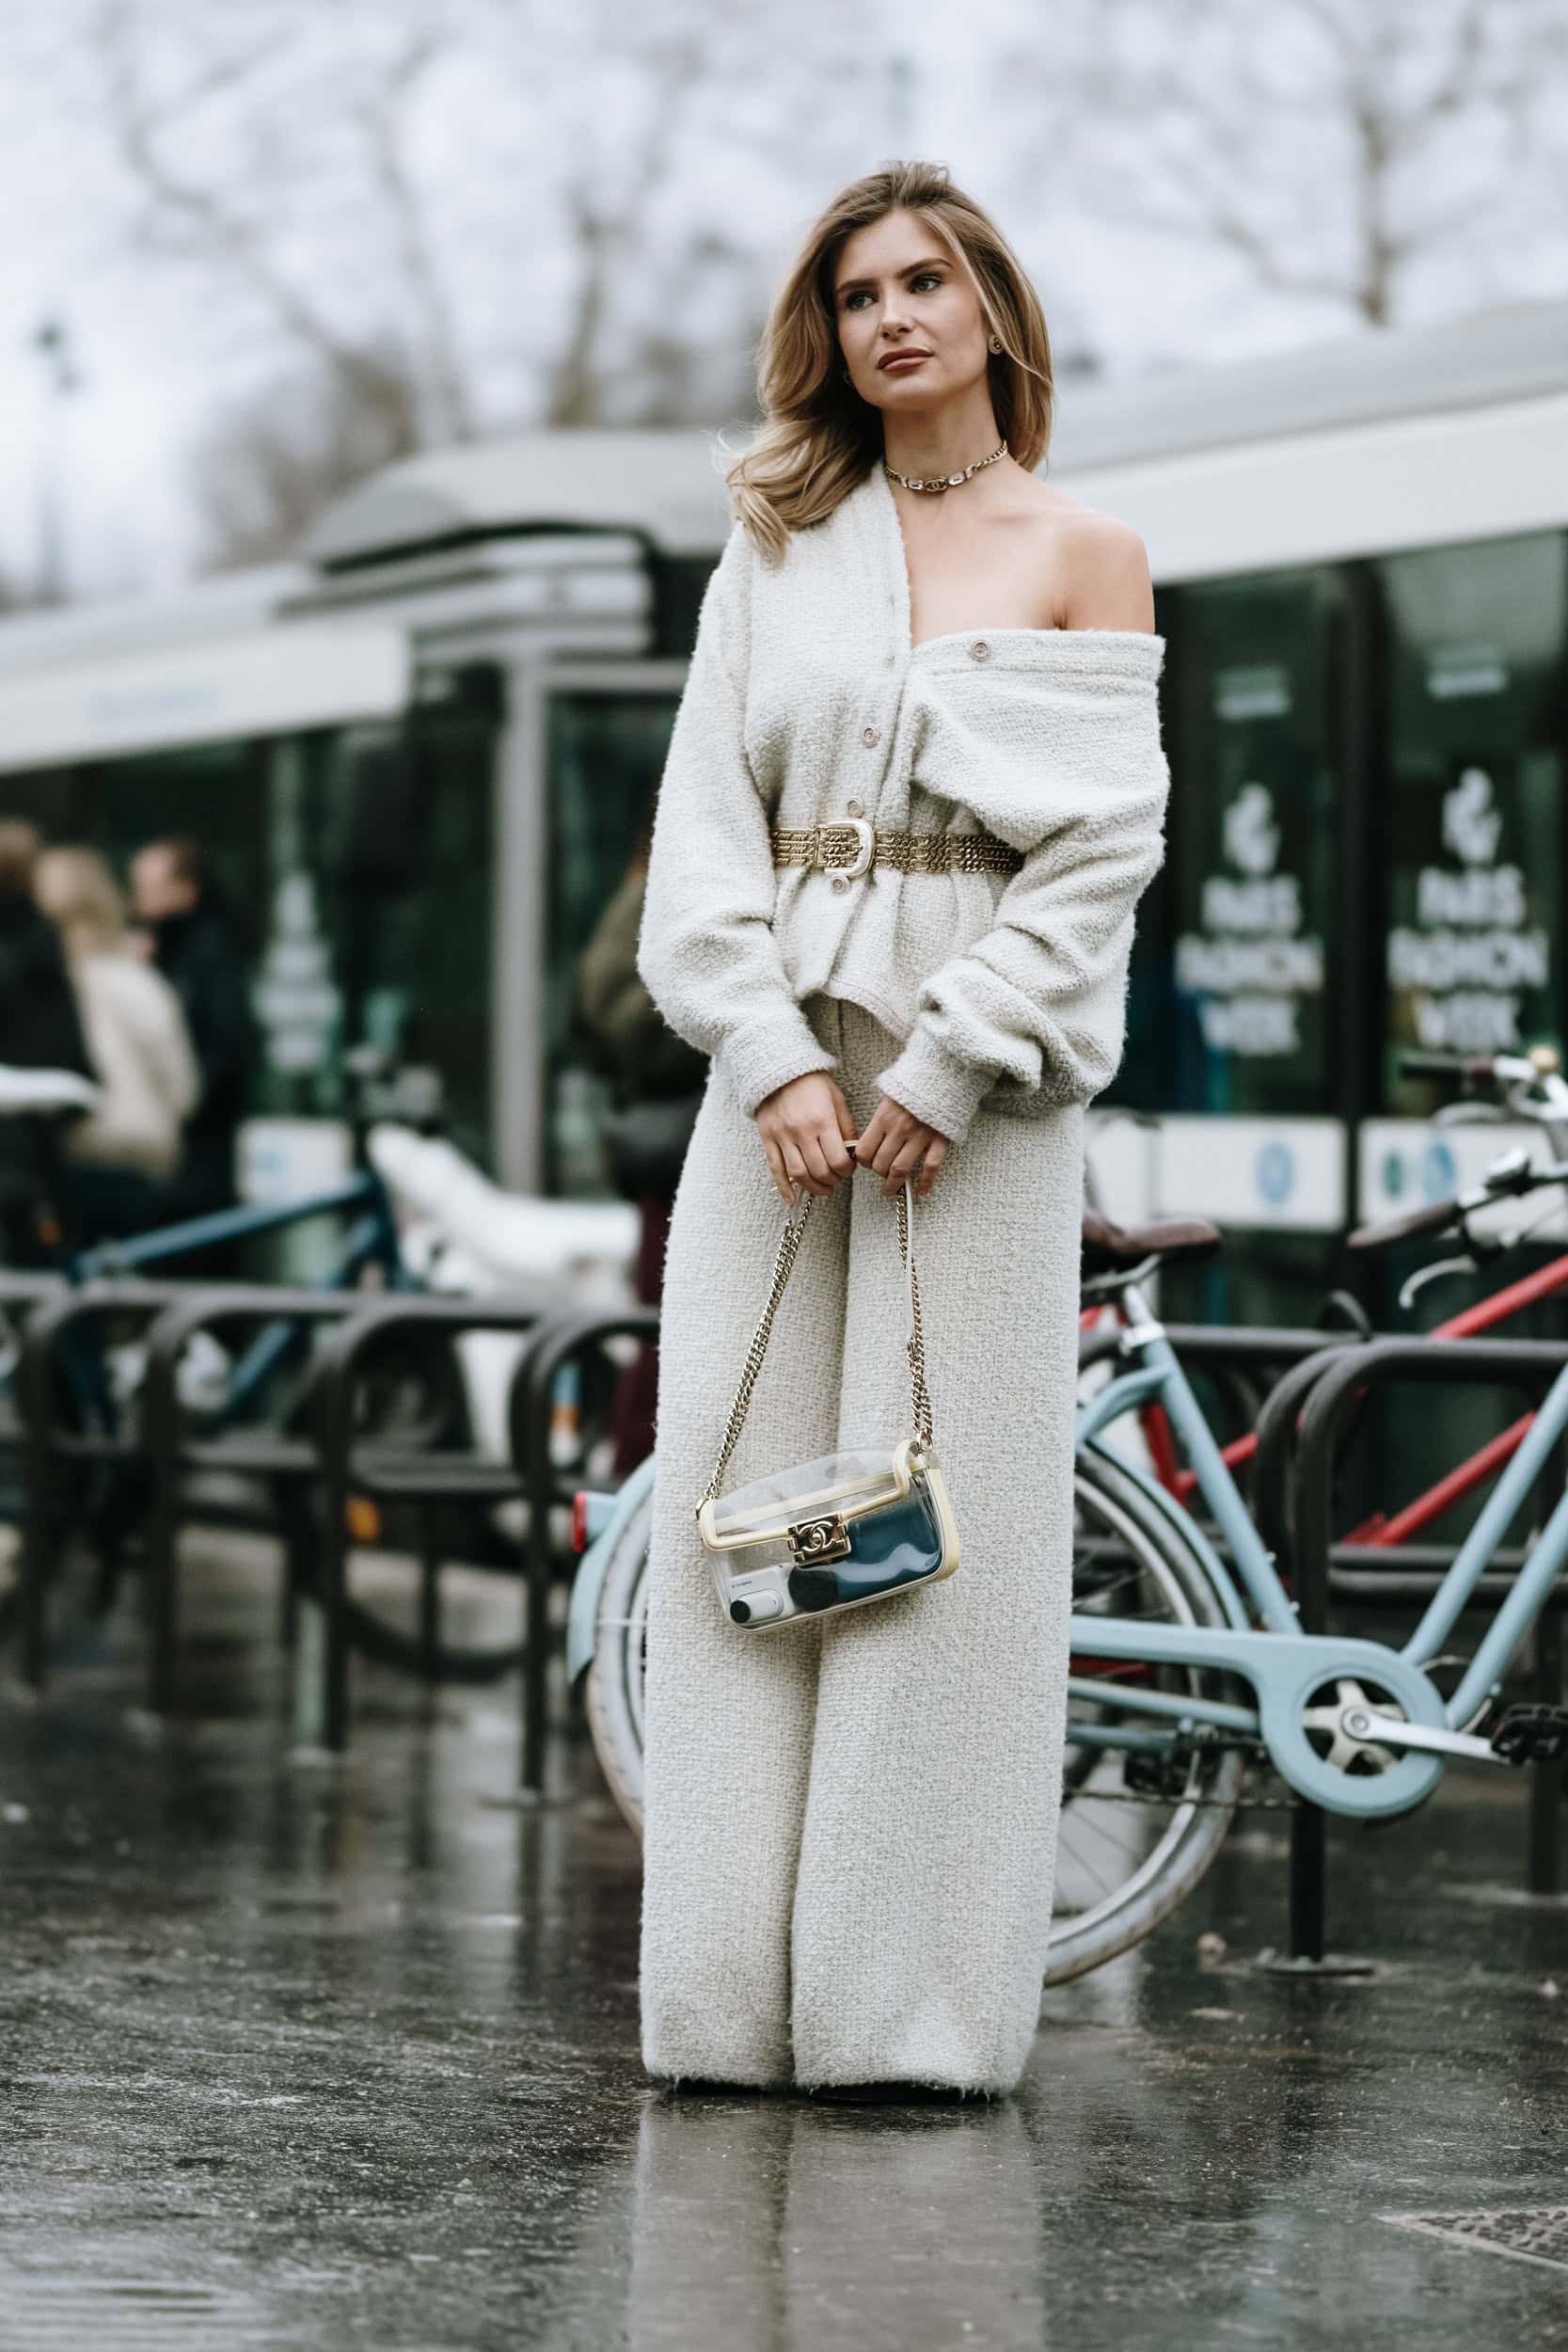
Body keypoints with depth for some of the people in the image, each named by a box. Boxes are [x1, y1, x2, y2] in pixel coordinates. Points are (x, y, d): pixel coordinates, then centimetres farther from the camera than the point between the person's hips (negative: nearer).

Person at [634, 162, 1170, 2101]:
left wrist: (946, 1070, -12)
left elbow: (1101, 852, -3)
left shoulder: (1085, 559, 5)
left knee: (946, 1524, -5)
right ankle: (734, 1993, 4)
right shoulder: (773, 549, 13)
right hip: (778, 1055, 3)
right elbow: (705, 815, 5)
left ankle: (915, 2008, -1)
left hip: (985, 1068, -3)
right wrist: (774, 1056, -8)